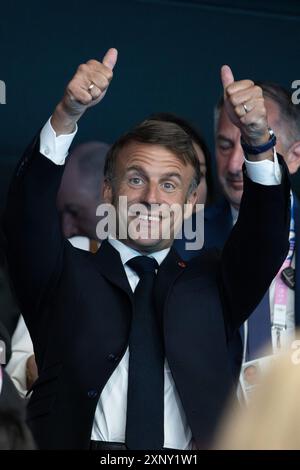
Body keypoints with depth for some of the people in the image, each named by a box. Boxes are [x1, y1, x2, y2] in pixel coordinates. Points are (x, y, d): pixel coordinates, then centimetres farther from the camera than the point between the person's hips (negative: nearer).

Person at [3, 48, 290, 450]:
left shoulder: (208, 286, 16)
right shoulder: (65, 277, 12)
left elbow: (267, 236, 2)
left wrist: (259, 143, -15)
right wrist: (66, 116, -19)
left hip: (190, 449, 1)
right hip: (83, 444, -1)